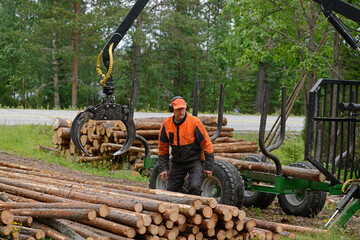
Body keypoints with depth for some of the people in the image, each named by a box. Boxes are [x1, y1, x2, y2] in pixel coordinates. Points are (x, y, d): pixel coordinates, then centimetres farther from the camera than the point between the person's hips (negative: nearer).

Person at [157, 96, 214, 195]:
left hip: (195, 160, -4)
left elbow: (207, 144, -10)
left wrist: (208, 167, -8)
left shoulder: (194, 122, -15)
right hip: (177, 163, 4)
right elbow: (163, 148, 5)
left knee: (194, 187, -24)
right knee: (171, 191, 3)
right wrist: (163, 168, 1)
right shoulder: (166, 124, -5)